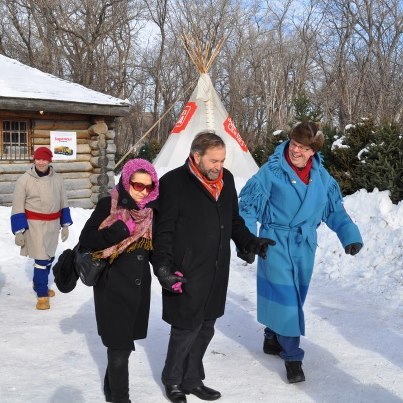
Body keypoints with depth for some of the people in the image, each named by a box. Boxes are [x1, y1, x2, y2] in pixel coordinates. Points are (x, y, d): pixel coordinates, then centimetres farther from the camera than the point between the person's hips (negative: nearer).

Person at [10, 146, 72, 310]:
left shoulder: (57, 179, 1)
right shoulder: (24, 180, -10)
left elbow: (63, 204, 11)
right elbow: (18, 208, -8)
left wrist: (65, 225, 11)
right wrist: (19, 230, -11)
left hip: (53, 224, 5)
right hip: (34, 225, -5)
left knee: (49, 257, 18)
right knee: (42, 259, -8)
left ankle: (40, 285, 40)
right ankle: (42, 294, 6)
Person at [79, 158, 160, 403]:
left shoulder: (152, 211, 4)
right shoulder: (108, 206, -11)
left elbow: (155, 248, 11)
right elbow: (86, 240, -11)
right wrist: (115, 234, -25)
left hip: (139, 286, 5)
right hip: (113, 285, -5)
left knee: (125, 342, 16)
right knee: (120, 345, -3)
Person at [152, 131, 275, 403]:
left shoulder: (226, 179, 7)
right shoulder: (173, 183, -13)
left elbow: (233, 220, 19)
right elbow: (162, 230, -12)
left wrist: (250, 242, 5)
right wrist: (163, 267, -20)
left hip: (216, 273, 6)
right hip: (186, 275, -6)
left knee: (205, 328, 15)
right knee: (186, 329, 3)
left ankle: (192, 380, 33)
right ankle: (173, 380, 27)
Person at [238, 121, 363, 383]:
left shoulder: (321, 176, 1)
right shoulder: (272, 171, -12)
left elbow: (334, 209, 10)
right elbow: (248, 207, -10)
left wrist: (350, 234, -3)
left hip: (304, 246, 5)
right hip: (276, 244, -5)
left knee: (294, 298, 15)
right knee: (285, 298, -5)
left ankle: (273, 339, 36)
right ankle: (292, 356, 6)